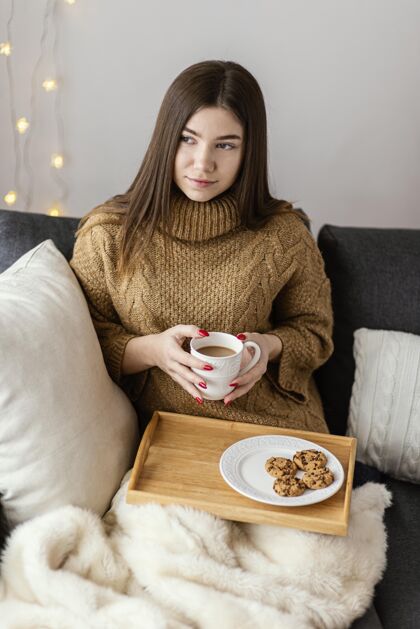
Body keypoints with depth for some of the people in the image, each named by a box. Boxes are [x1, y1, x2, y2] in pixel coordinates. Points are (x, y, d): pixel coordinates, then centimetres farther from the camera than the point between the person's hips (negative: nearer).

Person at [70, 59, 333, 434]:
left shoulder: (285, 235, -1)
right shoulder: (108, 234, -3)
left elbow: (313, 328, 12)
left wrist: (270, 346, -9)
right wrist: (151, 350, -16)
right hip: (161, 430, -1)